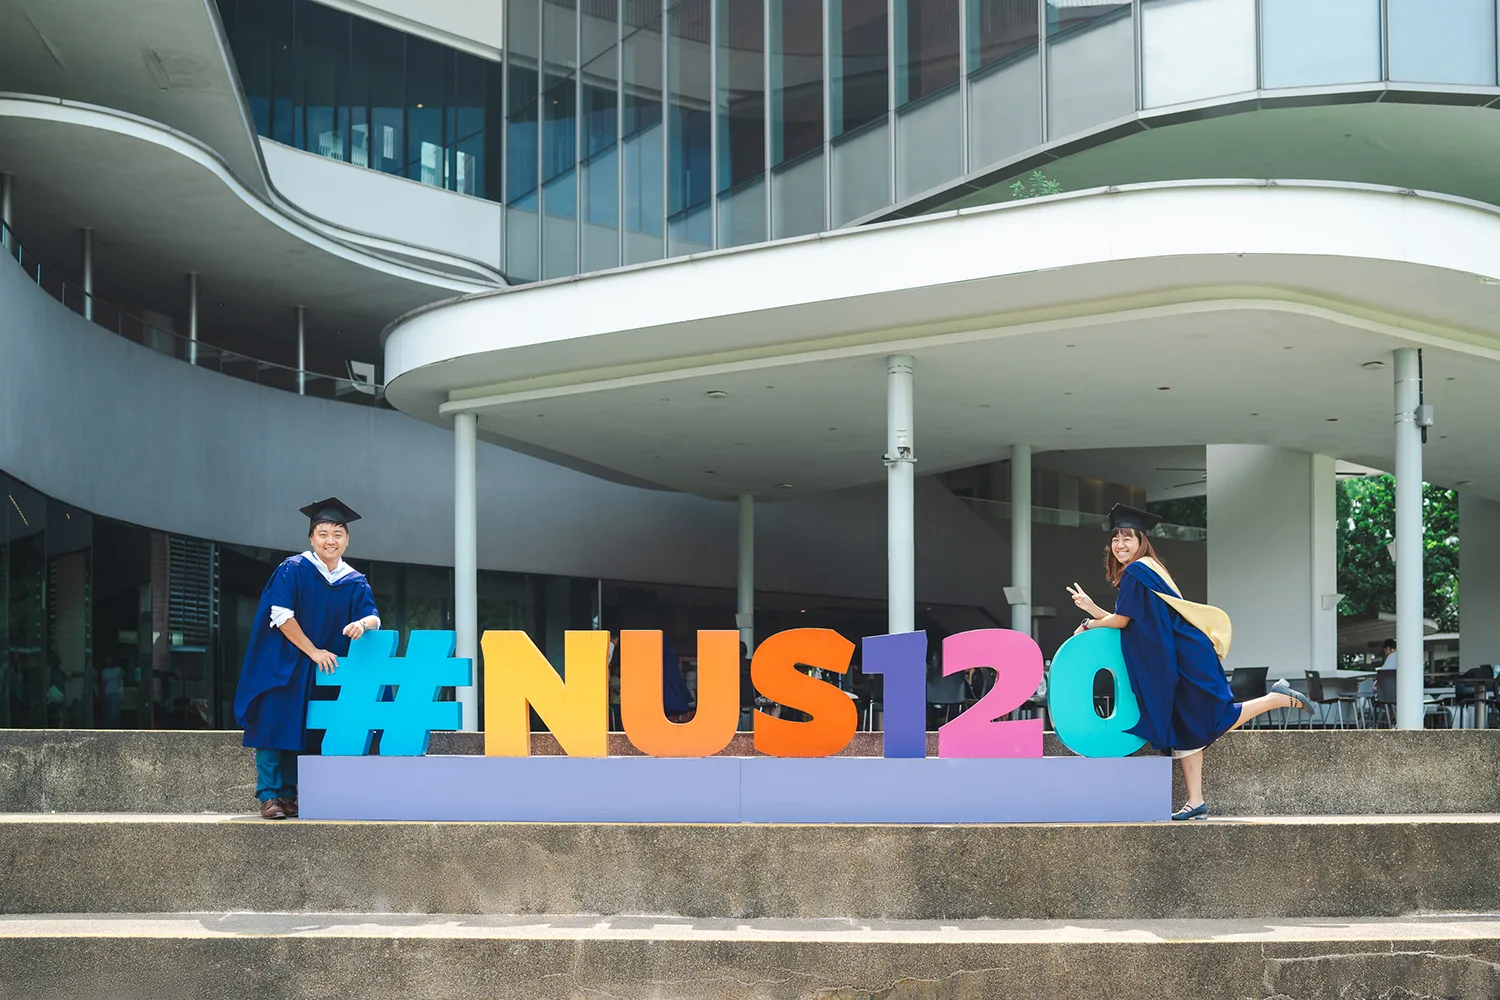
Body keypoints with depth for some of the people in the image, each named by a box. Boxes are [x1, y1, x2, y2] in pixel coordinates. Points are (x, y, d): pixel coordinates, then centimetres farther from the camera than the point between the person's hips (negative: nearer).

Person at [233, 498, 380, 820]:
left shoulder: (355, 583, 5)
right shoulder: (292, 570, -6)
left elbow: (374, 616, -6)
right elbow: (281, 615, -13)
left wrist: (363, 624, -31)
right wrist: (313, 652, -16)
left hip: (326, 669, 4)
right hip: (283, 663, -4)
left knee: (300, 731, 5)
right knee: (276, 724, -9)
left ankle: (288, 794, 11)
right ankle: (269, 795, -7)